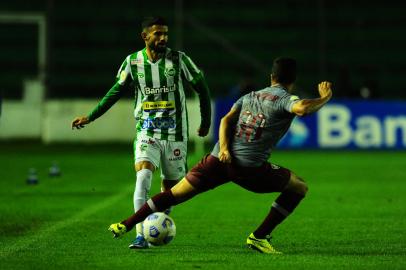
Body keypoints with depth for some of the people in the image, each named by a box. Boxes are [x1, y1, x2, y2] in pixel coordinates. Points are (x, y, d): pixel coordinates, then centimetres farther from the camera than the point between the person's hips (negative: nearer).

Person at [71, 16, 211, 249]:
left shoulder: (178, 59, -6)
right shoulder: (133, 62, -1)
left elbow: (202, 88, 5)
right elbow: (116, 92, 11)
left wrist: (206, 122, 8)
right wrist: (90, 117, 10)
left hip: (175, 133, 0)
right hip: (146, 132, 0)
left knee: (170, 186, 8)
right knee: (143, 177, -21)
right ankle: (141, 236, -23)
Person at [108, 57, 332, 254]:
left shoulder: (250, 96, 21)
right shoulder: (285, 99, 1)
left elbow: (227, 119, 8)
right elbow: (302, 108, -22)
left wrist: (224, 148, -4)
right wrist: (324, 99, -5)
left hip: (220, 158, 6)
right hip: (250, 168, -6)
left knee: (175, 193, 14)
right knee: (299, 188, 11)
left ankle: (125, 225, 12)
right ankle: (259, 237, 4)